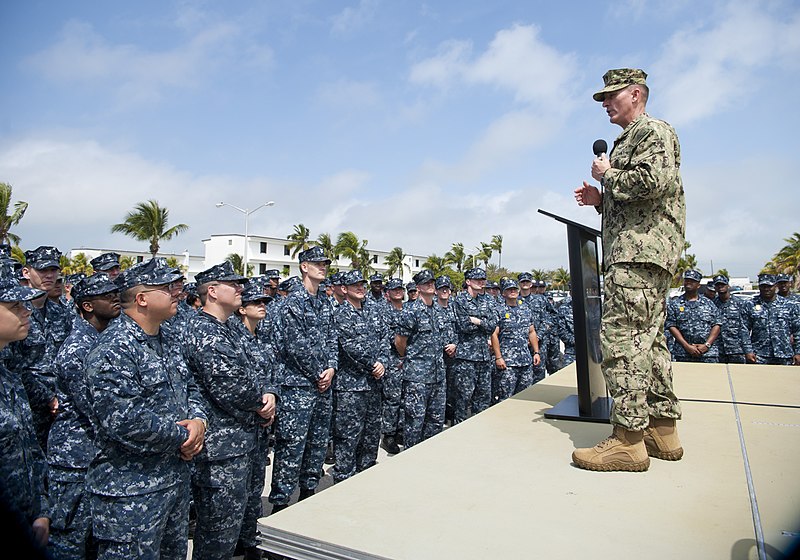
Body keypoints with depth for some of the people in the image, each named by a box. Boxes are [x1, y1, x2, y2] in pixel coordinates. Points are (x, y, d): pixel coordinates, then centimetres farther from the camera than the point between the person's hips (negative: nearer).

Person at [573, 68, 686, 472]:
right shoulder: (626, 141, 28)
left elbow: (655, 181, -20)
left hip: (642, 248, -11)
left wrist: (608, 175, -6)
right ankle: (663, 429, 17)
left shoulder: (655, 131, -1)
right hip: (635, 252, 11)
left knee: (621, 336, -16)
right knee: (647, 339, 10)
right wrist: (600, 199, 14)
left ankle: (628, 439, -13)